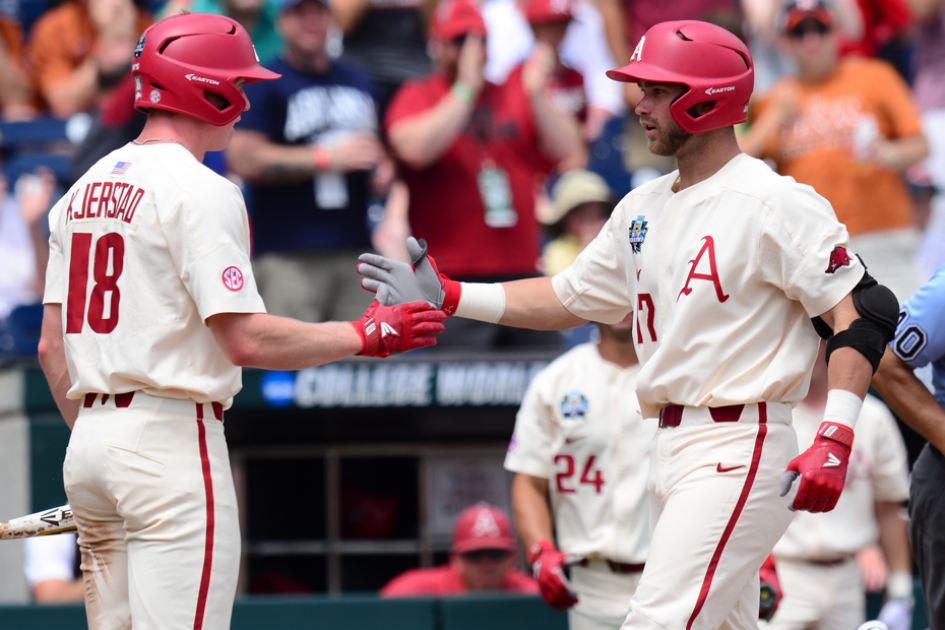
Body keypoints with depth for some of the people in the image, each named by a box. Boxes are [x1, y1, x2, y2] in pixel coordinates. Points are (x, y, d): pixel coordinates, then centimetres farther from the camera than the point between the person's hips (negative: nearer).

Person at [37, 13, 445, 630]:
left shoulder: (83, 191, 15)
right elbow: (246, 340, -17)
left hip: (88, 443, 9)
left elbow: (52, 348, 15)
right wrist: (367, 334, -6)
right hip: (171, 438, -9)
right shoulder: (199, 191, -11)